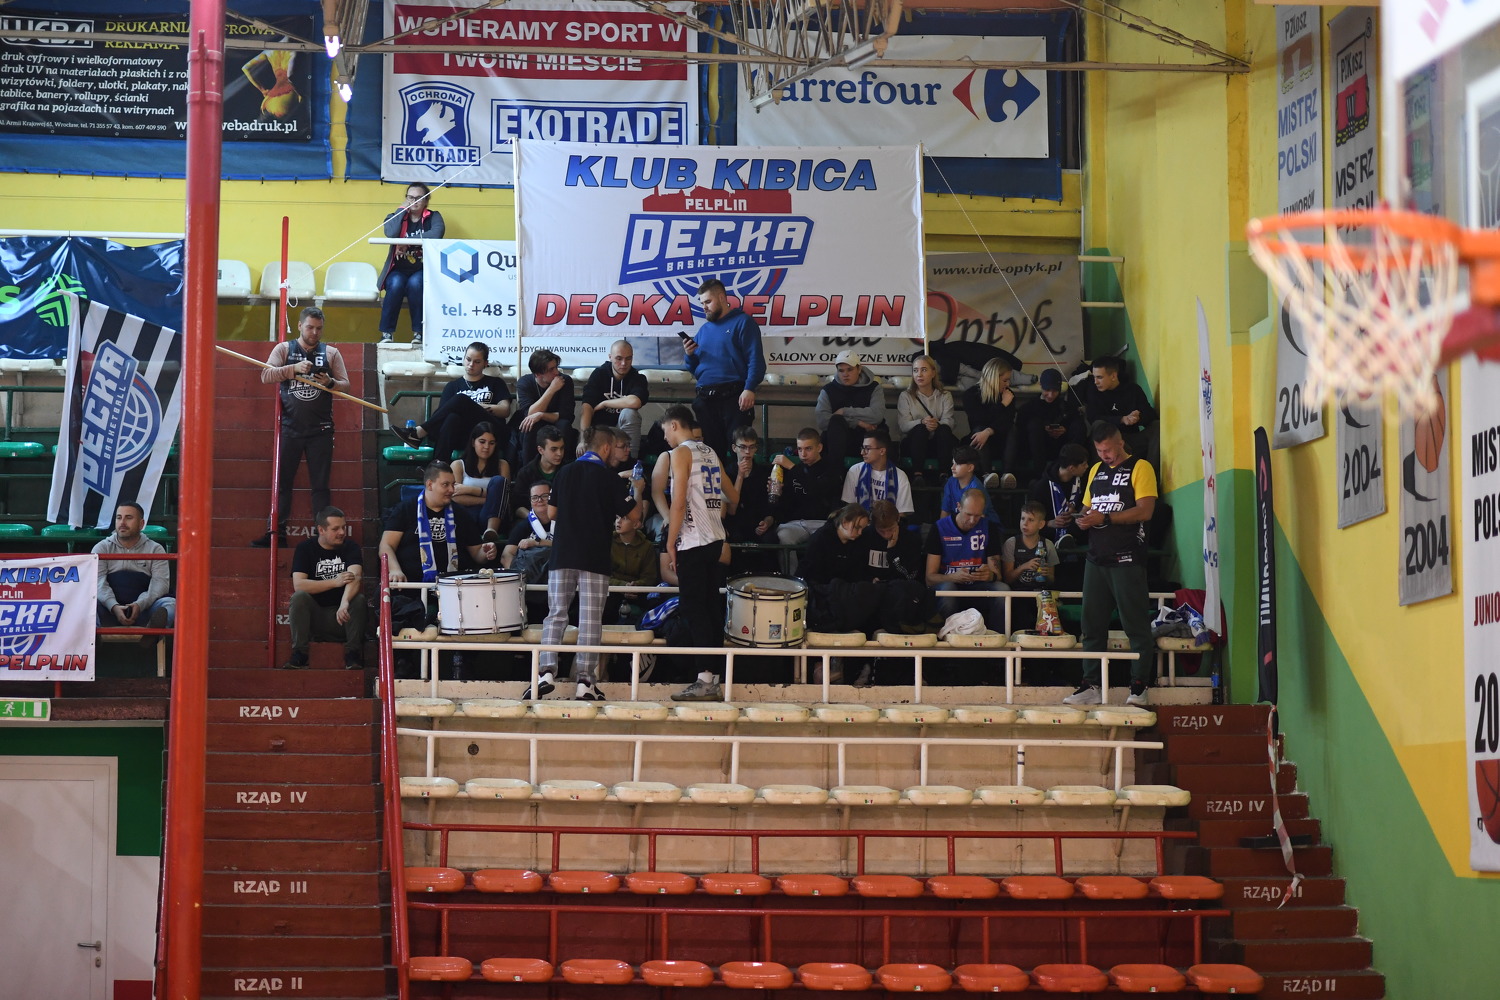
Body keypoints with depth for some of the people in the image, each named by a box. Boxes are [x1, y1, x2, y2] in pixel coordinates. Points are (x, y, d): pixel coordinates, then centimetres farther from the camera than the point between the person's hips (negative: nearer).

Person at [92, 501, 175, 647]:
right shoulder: (102, 548, 13)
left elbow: (160, 583, -3)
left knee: (171, 603, -29)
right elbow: (98, 581, -3)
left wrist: (140, 604, -23)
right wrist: (114, 606, -23)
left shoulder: (155, 549, 12)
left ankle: (152, 631, -64)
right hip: (109, 610, 0)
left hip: (143, 610, 0)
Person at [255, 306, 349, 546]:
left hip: (320, 430, 0)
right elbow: (266, 375, -7)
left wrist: (330, 382, -17)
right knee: (283, 481, 2)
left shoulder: (331, 353, 6)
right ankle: (277, 532, 5)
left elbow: (345, 384, 5)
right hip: (290, 428, 0)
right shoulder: (284, 349, 4)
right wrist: (294, 368, -20)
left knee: (320, 484, 3)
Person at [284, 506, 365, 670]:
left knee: (359, 600, -28)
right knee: (299, 597, -27)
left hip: (342, 615, 0)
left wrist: (345, 603, -40)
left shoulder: (350, 546, 0)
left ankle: (353, 654, -19)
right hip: (314, 616, 0)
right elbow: (298, 584, -15)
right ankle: (299, 654, -22)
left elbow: (356, 576, -20)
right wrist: (335, 582, -23)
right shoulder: (305, 548, 0)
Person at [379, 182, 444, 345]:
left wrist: (406, 243, -20)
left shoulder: (433, 217, 7)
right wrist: (402, 209, -3)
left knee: (415, 283, -35)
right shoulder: (396, 217, 12)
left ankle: (418, 332, -25)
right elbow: (391, 233, -14)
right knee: (396, 284, -33)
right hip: (399, 270, 1)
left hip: (423, 272, -1)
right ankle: (387, 333, -24)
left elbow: (435, 235, -18)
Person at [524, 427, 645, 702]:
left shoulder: (566, 472, 8)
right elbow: (633, 514, -1)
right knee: (591, 620, 1)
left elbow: (551, 513, 12)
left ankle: (546, 671, -9)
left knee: (556, 615, 6)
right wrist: (637, 491, 17)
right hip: (595, 557, -3)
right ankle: (585, 681, 0)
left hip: (562, 554, 3)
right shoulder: (610, 477, -4)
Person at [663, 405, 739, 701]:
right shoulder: (710, 452, 17)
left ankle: (705, 680, -12)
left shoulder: (681, 452, -7)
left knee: (692, 607, -7)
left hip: (693, 541, -8)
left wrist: (670, 545, -11)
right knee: (709, 605, 8)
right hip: (715, 539, 8)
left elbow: (678, 502, -15)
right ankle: (715, 680, 9)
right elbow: (732, 497, 22)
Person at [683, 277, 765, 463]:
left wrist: (749, 389, -21)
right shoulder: (704, 329, 22)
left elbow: (756, 360, -9)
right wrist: (690, 355, 4)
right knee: (710, 448, 6)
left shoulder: (742, 323, 1)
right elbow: (694, 370, 24)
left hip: (733, 398, -6)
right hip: (705, 398, 6)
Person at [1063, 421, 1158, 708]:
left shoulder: (1140, 468, -2)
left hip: (1127, 558, -7)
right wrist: (1084, 519, 1)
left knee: (1136, 625, -4)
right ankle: (1090, 686, 10)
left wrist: (1105, 518, -17)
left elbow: (1145, 511, -12)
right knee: (1092, 624, 6)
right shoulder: (1096, 470, 19)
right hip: (1096, 556, 7)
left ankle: (1139, 688, -3)